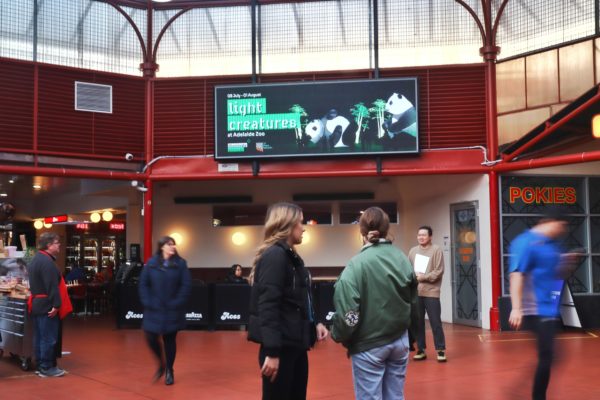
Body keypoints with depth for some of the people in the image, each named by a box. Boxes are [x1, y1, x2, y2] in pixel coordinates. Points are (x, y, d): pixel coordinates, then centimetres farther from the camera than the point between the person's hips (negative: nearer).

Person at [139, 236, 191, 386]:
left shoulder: (180, 263, -2)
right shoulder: (151, 263, 1)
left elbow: (186, 285, -6)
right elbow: (143, 284, 2)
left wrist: (177, 303, -13)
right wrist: (147, 302, -8)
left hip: (172, 310, -1)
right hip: (154, 309, 1)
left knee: (170, 340, 6)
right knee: (151, 339, 0)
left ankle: (169, 371, 23)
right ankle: (161, 364, 27)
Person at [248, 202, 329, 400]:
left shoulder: (291, 256, 16)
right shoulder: (274, 256, -14)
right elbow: (268, 306, -21)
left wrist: (314, 323, 6)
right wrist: (272, 351, -25)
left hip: (295, 344, 10)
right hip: (281, 347, -10)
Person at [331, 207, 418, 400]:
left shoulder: (357, 264, -16)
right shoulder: (403, 259, 1)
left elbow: (347, 310, -17)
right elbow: (413, 301, 9)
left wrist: (339, 335, -1)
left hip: (368, 345, -5)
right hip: (399, 341, 5)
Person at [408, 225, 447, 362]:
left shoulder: (436, 250, -1)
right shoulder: (413, 251, 11)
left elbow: (439, 271, -7)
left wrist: (424, 277, -14)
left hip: (431, 292, -4)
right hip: (415, 292, 4)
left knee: (435, 322, -2)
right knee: (418, 322, 8)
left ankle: (440, 350, 6)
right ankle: (421, 350, 17)